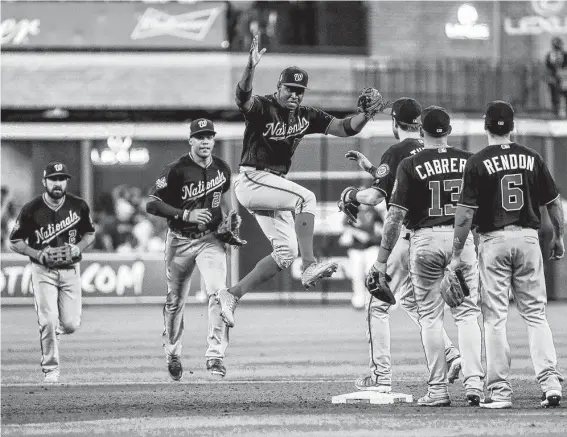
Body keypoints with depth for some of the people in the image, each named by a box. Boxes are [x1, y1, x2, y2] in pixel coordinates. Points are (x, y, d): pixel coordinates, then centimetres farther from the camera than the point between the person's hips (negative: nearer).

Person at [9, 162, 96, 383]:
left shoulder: (78, 206, -2)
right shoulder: (31, 210, -9)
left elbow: (90, 234, 12)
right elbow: (15, 242, -2)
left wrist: (79, 247, -9)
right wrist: (37, 254, -18)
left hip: (70, 271, 2)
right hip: (43, 271, -2)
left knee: (71, 324, -2)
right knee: (48, 321, -13)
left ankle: (52, 331, 34)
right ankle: (51, 369, 2)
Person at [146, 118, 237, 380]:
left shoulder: (222, 169, 1)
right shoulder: (177, 170, -14)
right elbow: (152, 204, -17)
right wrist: (186, 215, -25)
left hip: (210, 239, 2)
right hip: (180, 240, -2)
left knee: (217, 292, -19)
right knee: (175, 301, 10)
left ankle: (216, 356, -21)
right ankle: (172, 353, 32)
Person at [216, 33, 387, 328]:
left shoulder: (307, 117, 8)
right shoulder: (262, 108, -11)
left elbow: (344, 128, 4)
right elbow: (242, 97, -33)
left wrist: (366, 114, -15)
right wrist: (251, 67, -51)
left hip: (273, 186, 8)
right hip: (251, 180, -8)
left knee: (286, 252, 4)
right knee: (305, 198, -26)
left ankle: (233, 294, 6)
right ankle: (309, 266, -30)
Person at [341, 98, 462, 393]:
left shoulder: (396, 153, -12)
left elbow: (375, 197, -17)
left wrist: (352, 194, 4)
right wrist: (370, 168, 29)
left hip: (405, 235, -8)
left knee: (379, 305, 1)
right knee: (410, 299, 23)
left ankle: (381, 377, -2)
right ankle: (449, 354, 6)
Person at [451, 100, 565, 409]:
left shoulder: (478, 162, -7)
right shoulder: (531, 158, 3)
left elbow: (466, 212, -10)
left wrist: (457, 253, -4)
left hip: (494, 240, -3)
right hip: (528, 237, 3)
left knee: (495, 317, 1)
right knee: (535, 313, 8)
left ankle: (499, 392, -1)